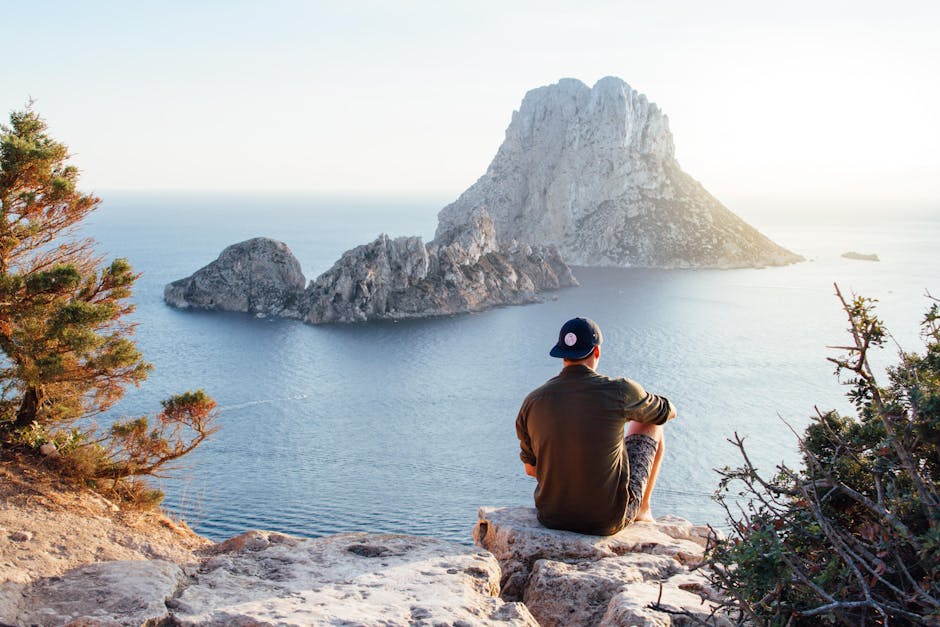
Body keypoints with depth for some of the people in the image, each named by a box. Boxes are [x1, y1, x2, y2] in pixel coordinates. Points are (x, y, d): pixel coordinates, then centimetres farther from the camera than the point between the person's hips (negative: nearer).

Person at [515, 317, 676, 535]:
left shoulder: (532, 402, -7)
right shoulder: (619, 391, -15)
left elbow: (530, 469, 7)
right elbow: (668, 412, 8)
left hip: (551, 517, 3)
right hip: (609, 520, -3)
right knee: (651, 426, 17)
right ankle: (642, 509, 35)